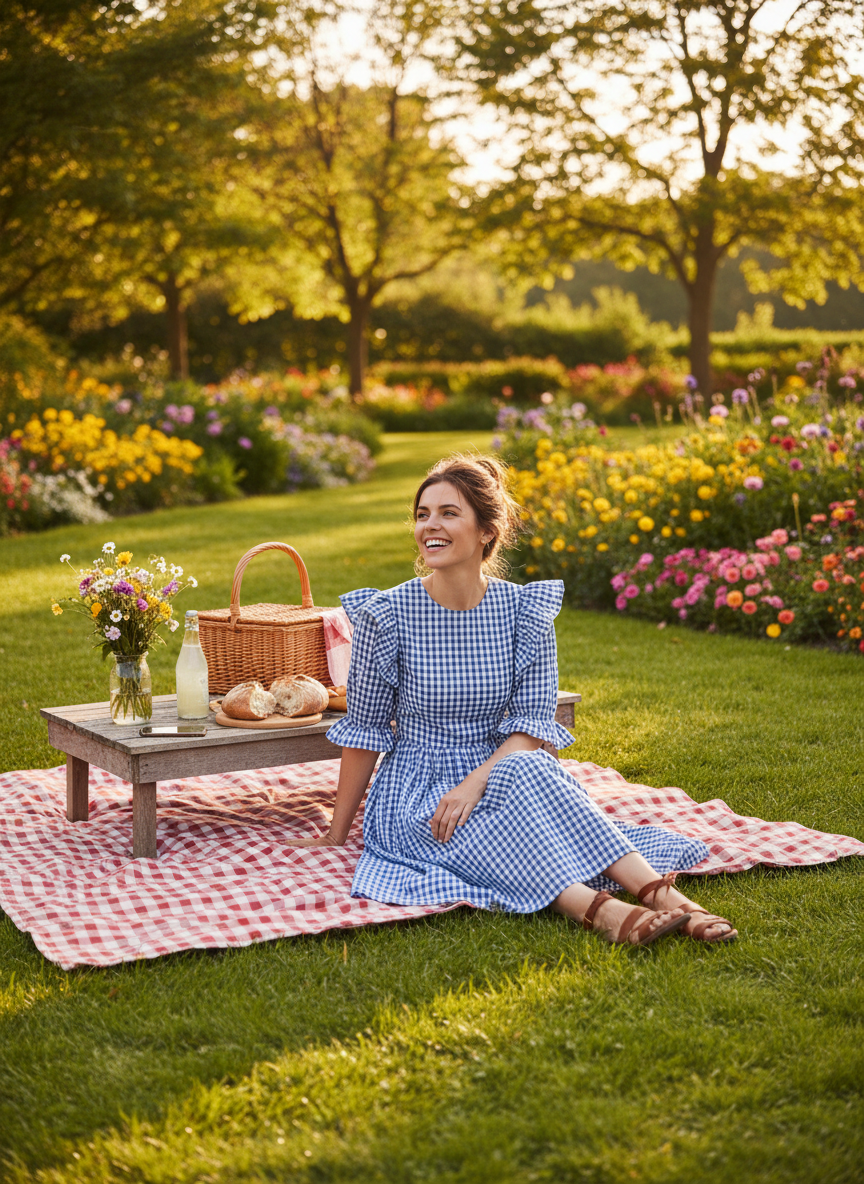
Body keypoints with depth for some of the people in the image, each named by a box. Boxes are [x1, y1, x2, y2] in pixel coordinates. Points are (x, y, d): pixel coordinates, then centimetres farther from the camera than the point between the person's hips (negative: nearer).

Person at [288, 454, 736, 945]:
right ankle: (600, 911, -50)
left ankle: (660, 892, -43)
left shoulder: (525, 608, -3)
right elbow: (363, 730, 0)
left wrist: (476, 781, -23)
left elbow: (533, 722, -6)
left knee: (524, 770, -33)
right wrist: (337, 835, 4)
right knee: (517, 782, -33)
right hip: (418, 792, -1)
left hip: (498, 775, 2)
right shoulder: (387, 614, -8)